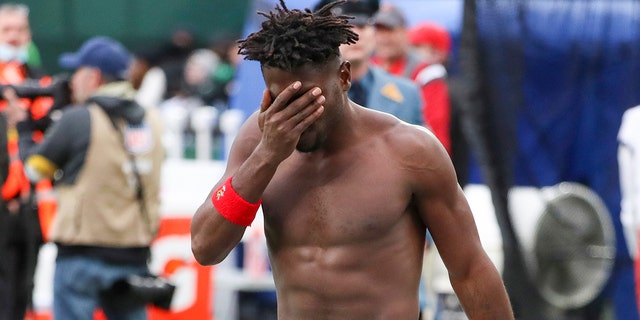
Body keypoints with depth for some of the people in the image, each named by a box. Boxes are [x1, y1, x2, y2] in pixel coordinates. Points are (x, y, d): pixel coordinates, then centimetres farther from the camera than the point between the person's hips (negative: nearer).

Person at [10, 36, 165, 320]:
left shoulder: (78, 119, -9)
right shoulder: (150, 120, 7)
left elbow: (35, 169, 1)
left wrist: (22, 127, 17)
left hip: (83, 256, -5)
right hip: (134, 258, 5)